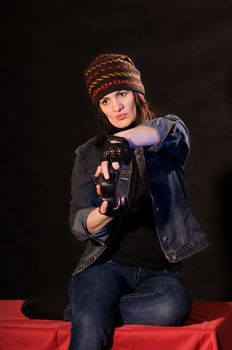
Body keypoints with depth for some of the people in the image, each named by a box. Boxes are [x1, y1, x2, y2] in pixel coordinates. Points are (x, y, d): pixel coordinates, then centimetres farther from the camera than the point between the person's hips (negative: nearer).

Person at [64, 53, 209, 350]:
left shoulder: (172, 135, 7)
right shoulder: (88, 155, 9)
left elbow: (167, 129, -21)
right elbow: (80, 226, 1)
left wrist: (123, 141, -42)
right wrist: (105, 212, -23)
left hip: (159, 272, 2)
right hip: (107, 265, -1)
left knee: (175, 305, -34)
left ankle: (76, 310, -14)